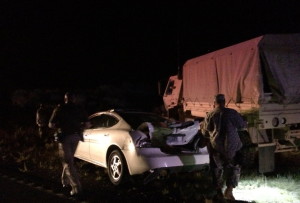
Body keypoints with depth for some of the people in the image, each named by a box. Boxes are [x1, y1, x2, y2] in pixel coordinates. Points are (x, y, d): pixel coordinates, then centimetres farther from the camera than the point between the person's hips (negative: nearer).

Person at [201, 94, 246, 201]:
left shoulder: (210, 115, -2)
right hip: (231, 147, -1)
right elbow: (242, 125, 7)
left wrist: (202, 127, 28)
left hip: (216, 147, 1)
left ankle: (219, 191, 18)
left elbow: (205, 132, 6)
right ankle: (229, 190, 4)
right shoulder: (232, 113, -4)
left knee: (217, 168, 17)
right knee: (234, 168, 16)